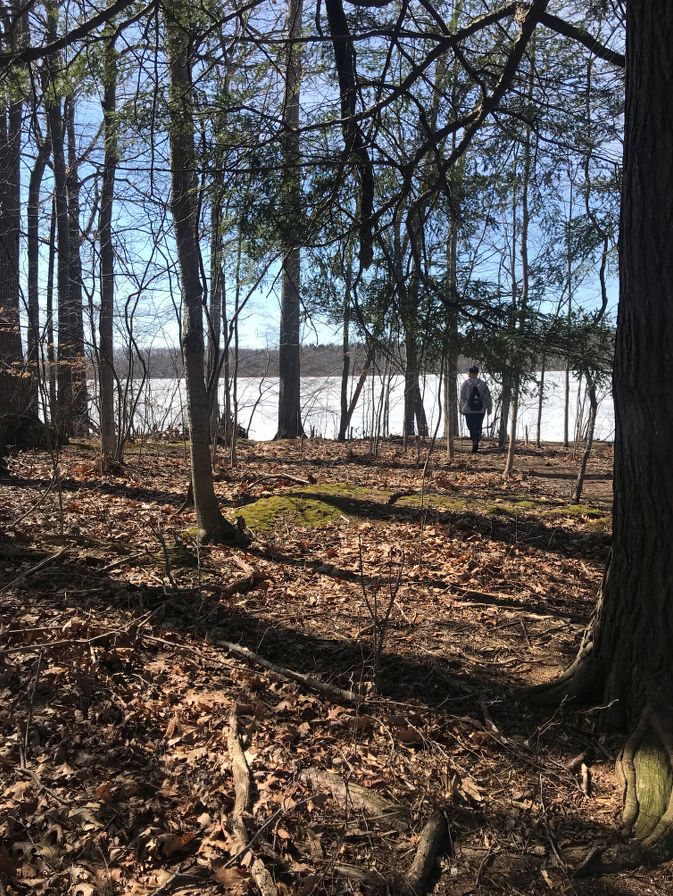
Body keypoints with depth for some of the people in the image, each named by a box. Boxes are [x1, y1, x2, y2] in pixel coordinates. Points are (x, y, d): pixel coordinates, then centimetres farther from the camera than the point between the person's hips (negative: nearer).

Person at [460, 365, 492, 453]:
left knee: (472, 428, 1)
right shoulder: (482, 383, 0)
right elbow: (487, 397, 2)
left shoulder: (465, 384, -3)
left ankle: (475, 441, -21)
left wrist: (461, 409, 12)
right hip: (480, 410, 2)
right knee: (478, 428, 13)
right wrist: (489, 408, 11)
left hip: (469, 410, -2)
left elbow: (462, 398, 2)